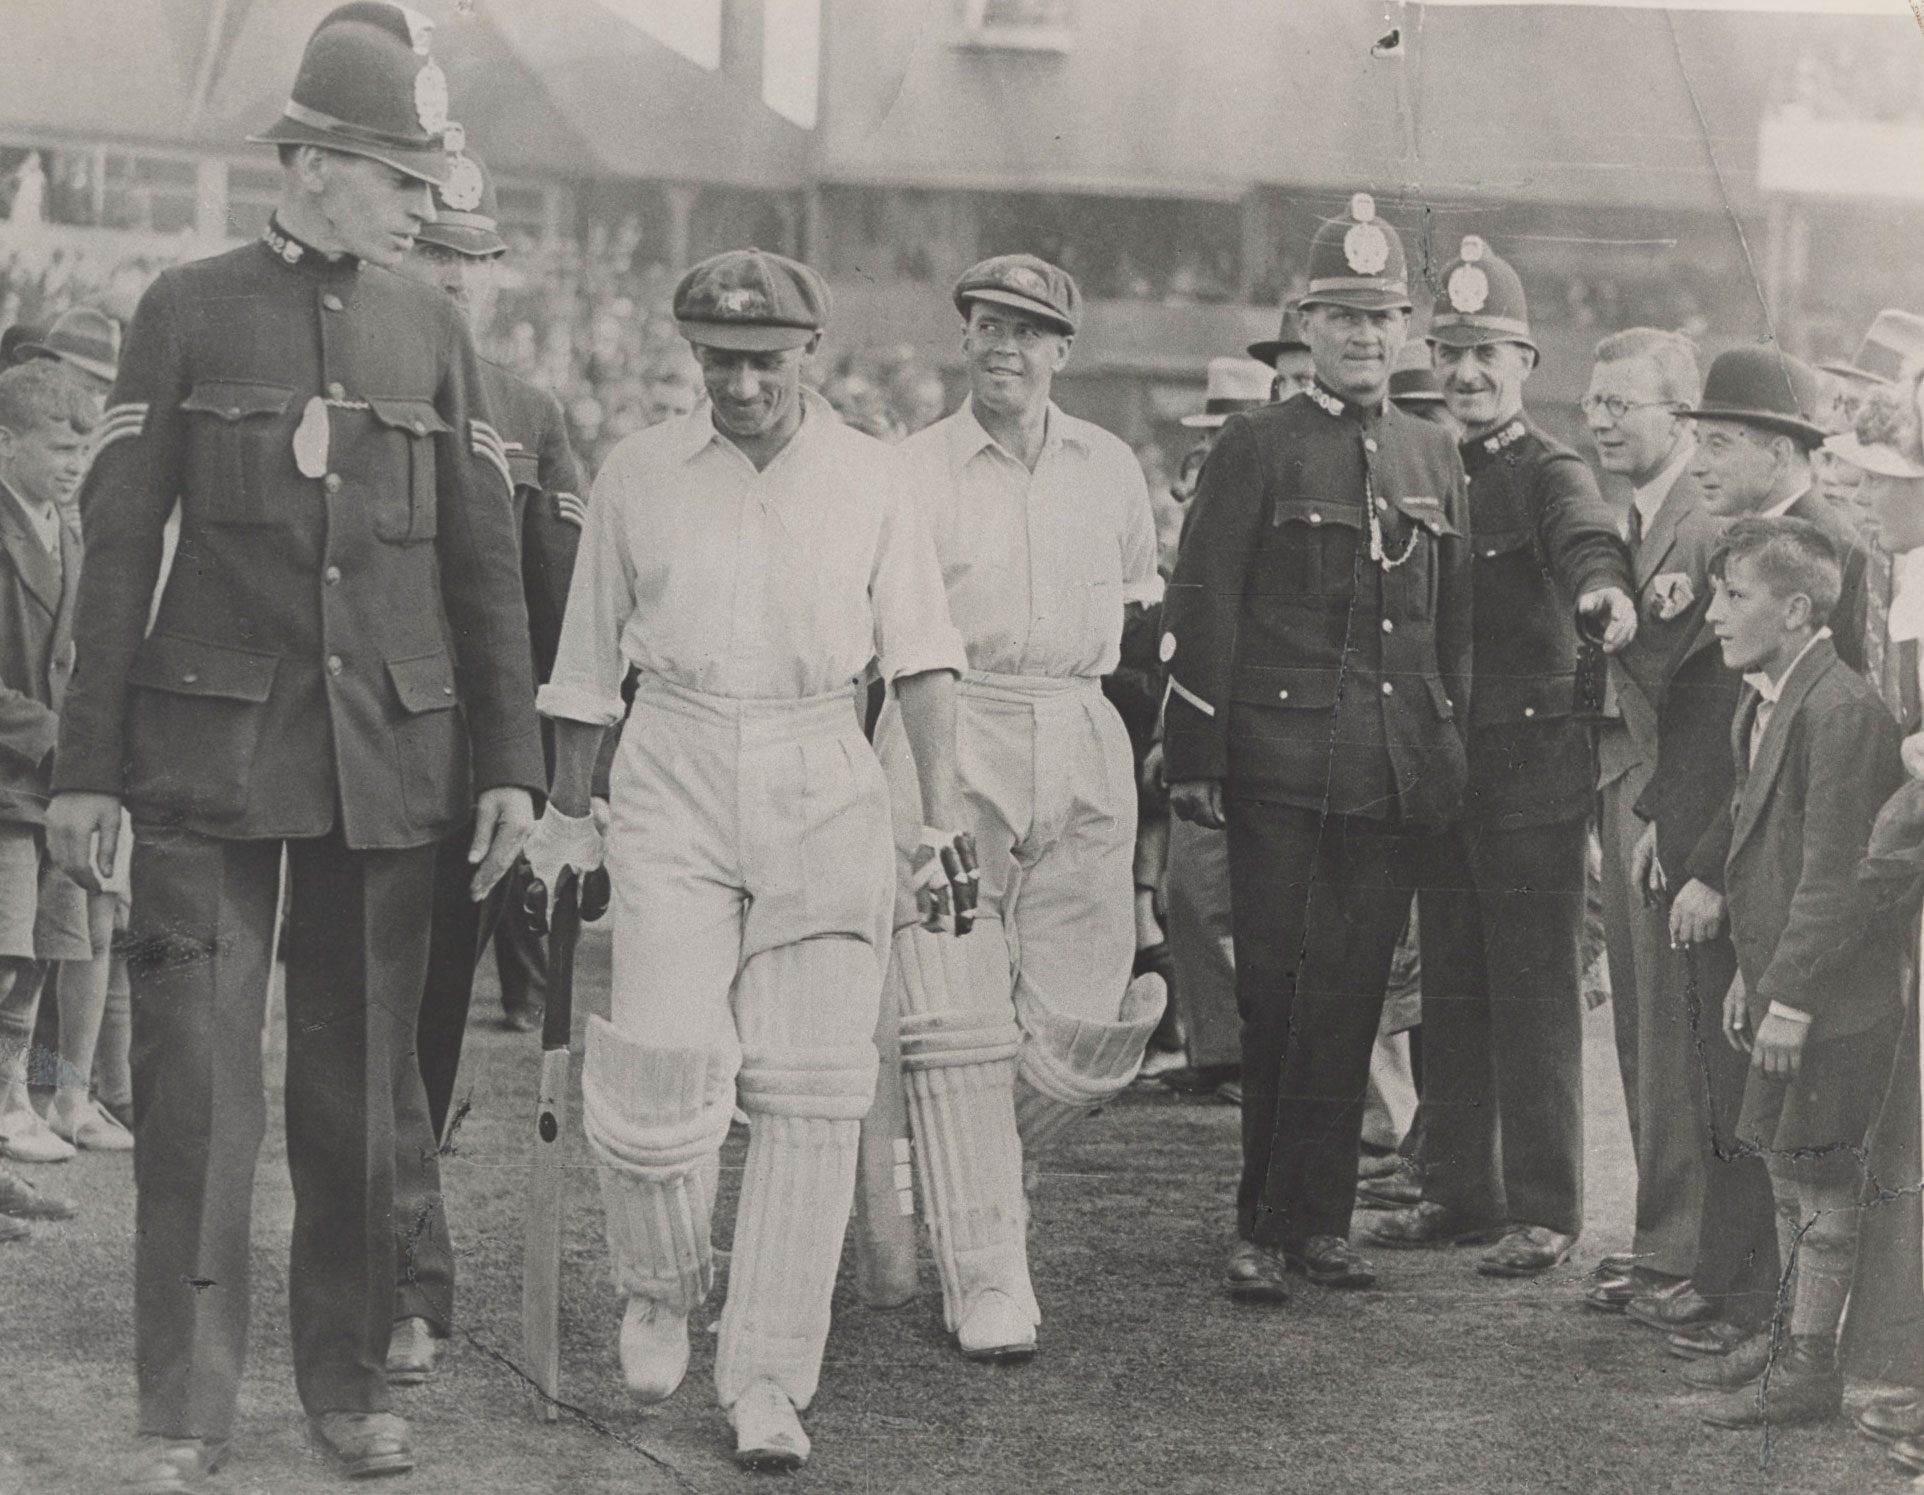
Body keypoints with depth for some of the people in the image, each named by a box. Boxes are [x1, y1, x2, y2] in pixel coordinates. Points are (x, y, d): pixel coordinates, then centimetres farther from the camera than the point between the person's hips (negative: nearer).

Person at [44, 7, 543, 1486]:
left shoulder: (433, 327, 9)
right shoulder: (187, 311, 2)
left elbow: (486, 560, 11)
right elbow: (118, 549, 2)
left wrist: (511, 763, 5)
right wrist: (86, 769, -2)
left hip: (387, 756, 2)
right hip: (212, 750, -2)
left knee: (361, 1084, 7)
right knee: (196, 1081, -6)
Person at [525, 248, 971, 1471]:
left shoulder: (871, 478, 7)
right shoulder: (638, 474, 7)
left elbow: (922, 657, 4)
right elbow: (590, 665, 14)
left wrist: (943, 815, -6)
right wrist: (566, 814, 17)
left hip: (825, 790, 0)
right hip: (674, 783, 0)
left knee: (810, 1092, -3)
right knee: (667, 1067, -13)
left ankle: (769, 1382, 3)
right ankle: (662, 1284, 16)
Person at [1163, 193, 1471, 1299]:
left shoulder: (1438, 456, 13)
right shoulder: (1257, 447, 0)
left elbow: (1456, 620, 18)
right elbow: (1203, 612, -3)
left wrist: (1451, 756, 12)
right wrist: (1197, 760, -8)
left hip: (1398, 777, 4)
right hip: (1280, 766, -4)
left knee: (1352, 996, 5)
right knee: (1276, 992, 0)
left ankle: (1313, 1221, 13)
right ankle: (1270, 1229, 8)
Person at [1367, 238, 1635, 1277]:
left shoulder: (1550, 473, -6)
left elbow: (1586, 532, -30)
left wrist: (1604, 589, -52)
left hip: (1535, 765, -6)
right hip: (1441, 761, 6)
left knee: (1534, 995, -2)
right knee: (1448, 989, 12)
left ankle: (1545, 1211, 4)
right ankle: (1459, 1191, 22)